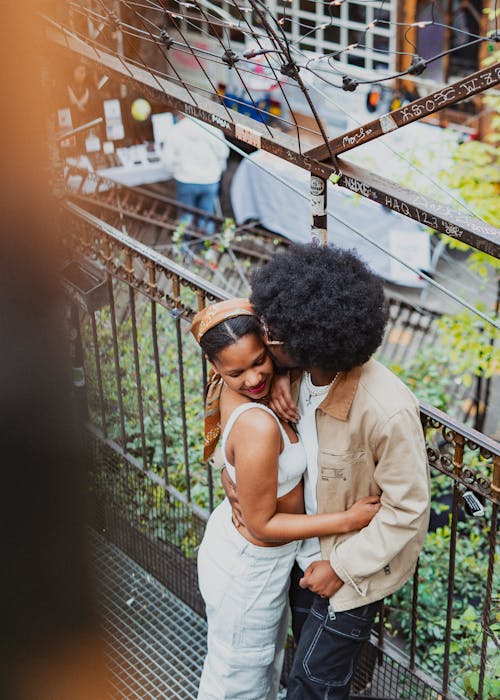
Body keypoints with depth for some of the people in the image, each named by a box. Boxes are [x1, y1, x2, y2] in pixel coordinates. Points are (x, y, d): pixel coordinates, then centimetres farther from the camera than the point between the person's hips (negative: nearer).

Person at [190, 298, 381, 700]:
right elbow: (261, 525, -28)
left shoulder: (234, 390, -15)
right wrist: (348, 520, -23)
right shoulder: (257, 426, -39)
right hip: (249, 571, -8)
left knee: (268, 652, 34)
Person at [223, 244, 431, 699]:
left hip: (356, 568, -6)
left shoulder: (388, 412, -36)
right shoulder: (297, 371, -17)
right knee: (308, 644, 28)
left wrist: (342, 568, -18)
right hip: (305, 549, 6)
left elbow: (408, 509, -24)